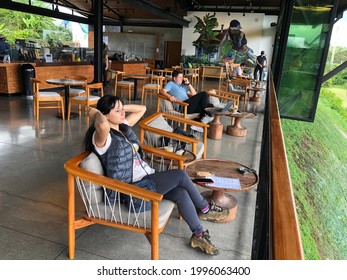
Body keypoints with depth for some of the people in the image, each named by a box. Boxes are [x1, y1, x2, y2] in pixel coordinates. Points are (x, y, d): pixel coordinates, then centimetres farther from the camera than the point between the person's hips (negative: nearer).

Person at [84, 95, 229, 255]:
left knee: (181, 193, -13)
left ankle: (198, 235, 4)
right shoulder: (102, 137, -17)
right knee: (180, 175, -15)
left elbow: (142, 109, 19)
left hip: (146, 177, 9)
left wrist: (122, 107, 7)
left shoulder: (123, 125, 9)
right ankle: (206, 209, 9)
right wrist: (96, 114, -21)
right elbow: (103, 125, -43)